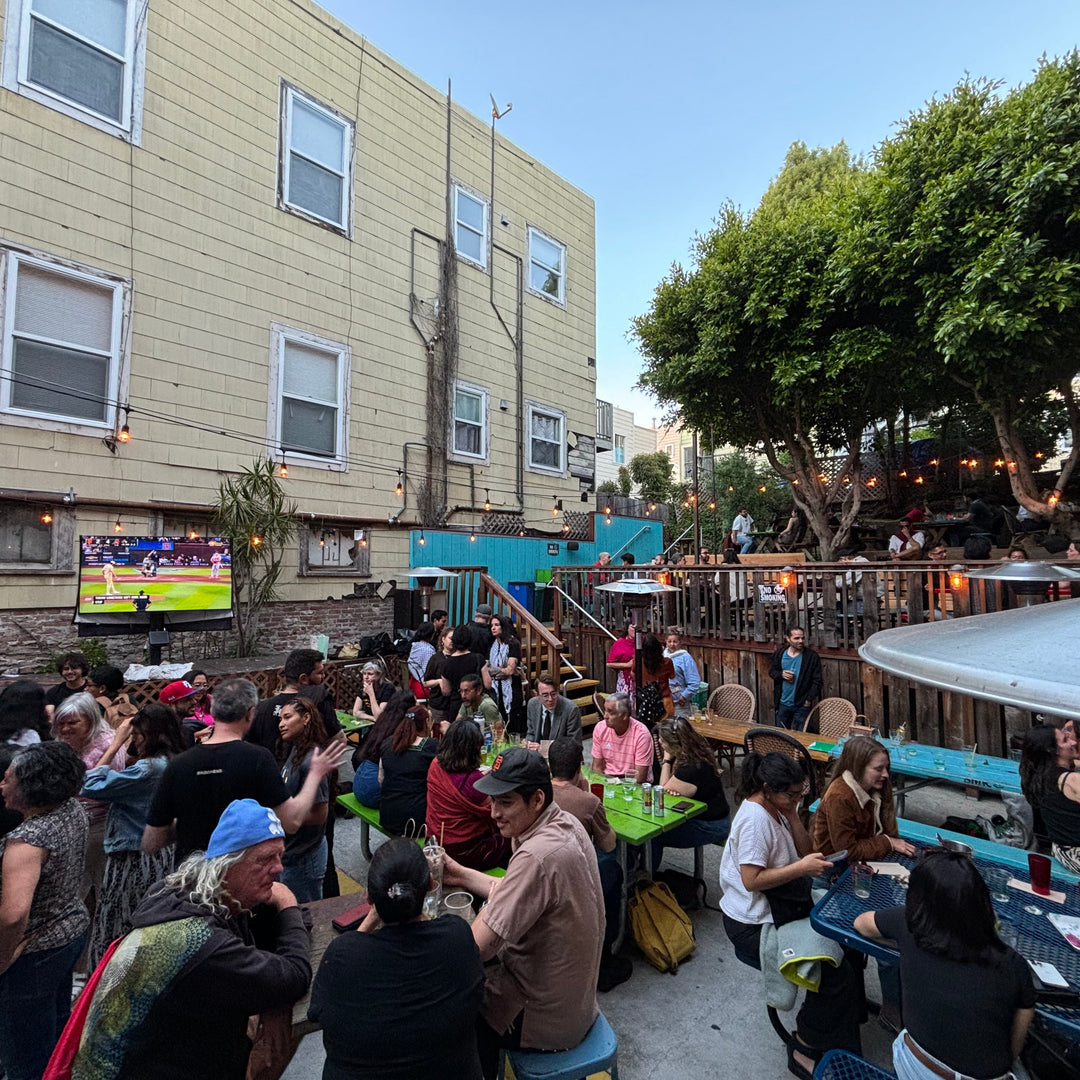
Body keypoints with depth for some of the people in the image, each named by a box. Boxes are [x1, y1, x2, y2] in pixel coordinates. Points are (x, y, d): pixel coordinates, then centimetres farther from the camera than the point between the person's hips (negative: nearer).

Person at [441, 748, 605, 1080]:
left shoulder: (537, 856, -35)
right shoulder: (567, 823, -7)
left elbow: (476, 948, -31)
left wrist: (490, 900, -14)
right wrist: (461, 875, 1)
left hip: (546, 1017, -7)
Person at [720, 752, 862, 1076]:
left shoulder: (776, 806, 2)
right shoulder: (755, 819, -28)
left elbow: (804, 852, 3)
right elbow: (751, 880, -29)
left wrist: (792, 816, -12)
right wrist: (801, 868, -28)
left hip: (776, 907, 9)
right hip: (753, 924, -9)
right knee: (835, 970, -10)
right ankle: (806, 1051, 8)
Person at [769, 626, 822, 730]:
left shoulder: (812, 657, -11)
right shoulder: (779, 653, -2)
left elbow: (817, 681, -9)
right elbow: (771, 670, 9)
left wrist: (809, 699, -13)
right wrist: (781, 674, -12)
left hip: (801, 705, -3)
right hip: (782, 703, 3)